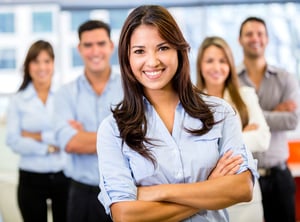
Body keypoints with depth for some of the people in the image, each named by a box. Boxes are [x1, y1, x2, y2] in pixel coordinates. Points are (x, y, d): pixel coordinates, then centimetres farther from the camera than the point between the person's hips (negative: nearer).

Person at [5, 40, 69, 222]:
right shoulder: (18, 101, 2)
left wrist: (37, 136, -9)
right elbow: (13, 142, -6)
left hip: (63, 176, 0)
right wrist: (49, 147, -11)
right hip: (31, 179, 1)